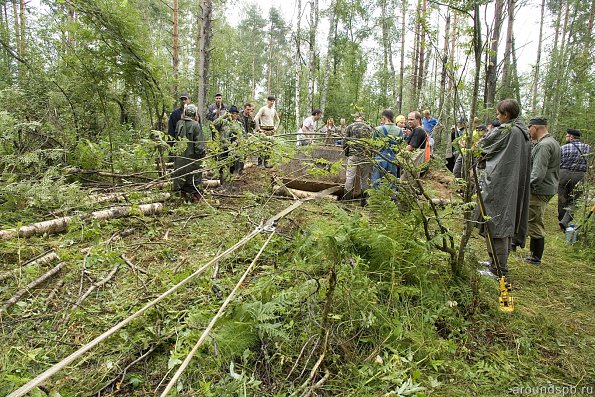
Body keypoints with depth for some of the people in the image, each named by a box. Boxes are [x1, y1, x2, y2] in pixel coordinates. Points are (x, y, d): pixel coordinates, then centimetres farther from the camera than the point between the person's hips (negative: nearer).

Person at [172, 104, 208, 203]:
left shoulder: (179, 123, 4)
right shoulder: (195, 125, -14)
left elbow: (175, 137, 14)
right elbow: (199, 142, -15)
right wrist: (202, 152, -6)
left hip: (180, 155, 5)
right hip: (192, 155, -5)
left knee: (182, 175, 14)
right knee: (195, 176, 4)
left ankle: (184, 196, 22)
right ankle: (196, 197, 9)